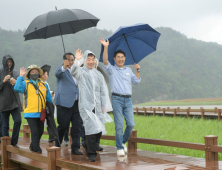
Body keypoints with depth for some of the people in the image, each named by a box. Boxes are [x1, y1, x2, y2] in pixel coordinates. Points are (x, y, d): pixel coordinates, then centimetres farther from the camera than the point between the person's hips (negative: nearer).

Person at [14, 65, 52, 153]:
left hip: (41, 113, 4)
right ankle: (37, 150, 3)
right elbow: (17, 88, -19)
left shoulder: (44, 85, 12)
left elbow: (49, 99, 16)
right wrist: (21, 76, -21)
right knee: (35, 132, -8)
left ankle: (33, 146, 33)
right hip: (30, 113, -4)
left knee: (40, 132, 13)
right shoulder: (25, 84, 1)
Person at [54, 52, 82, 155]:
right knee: (63, 125, 1)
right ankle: (57, 145, 22)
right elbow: (57, 74, -28)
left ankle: (75, 147, 6)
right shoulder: (61, 70, -2)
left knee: (77, 125, 1)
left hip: (76, 103, 6)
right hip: (64, 103, -5)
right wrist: (64, 67, -46)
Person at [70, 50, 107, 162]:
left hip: (97, 106, 5)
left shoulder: (98, 74, 18)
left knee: (99, 130, 4)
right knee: (91, 128, -13)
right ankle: (91, 154, -2)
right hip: (86, 105, -5)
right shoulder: (81, 71, 3)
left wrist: (103, 105, 16)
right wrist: (77, 61, -37)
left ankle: (87, 145, 31)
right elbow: (73, 72, -22)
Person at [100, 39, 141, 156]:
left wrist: (137, 71, 7)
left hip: (128, 99, 4)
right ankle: (119, 148, 3)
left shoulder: (128, 70, 20)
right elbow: (105, 61, -12)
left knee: (131, 124, -3)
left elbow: (136, 82, 21)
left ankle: (123, 142, 19)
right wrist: (106, 47, -21)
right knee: (119, 125, -6)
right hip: (117, 99, -4)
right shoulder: (111, 70, 6)